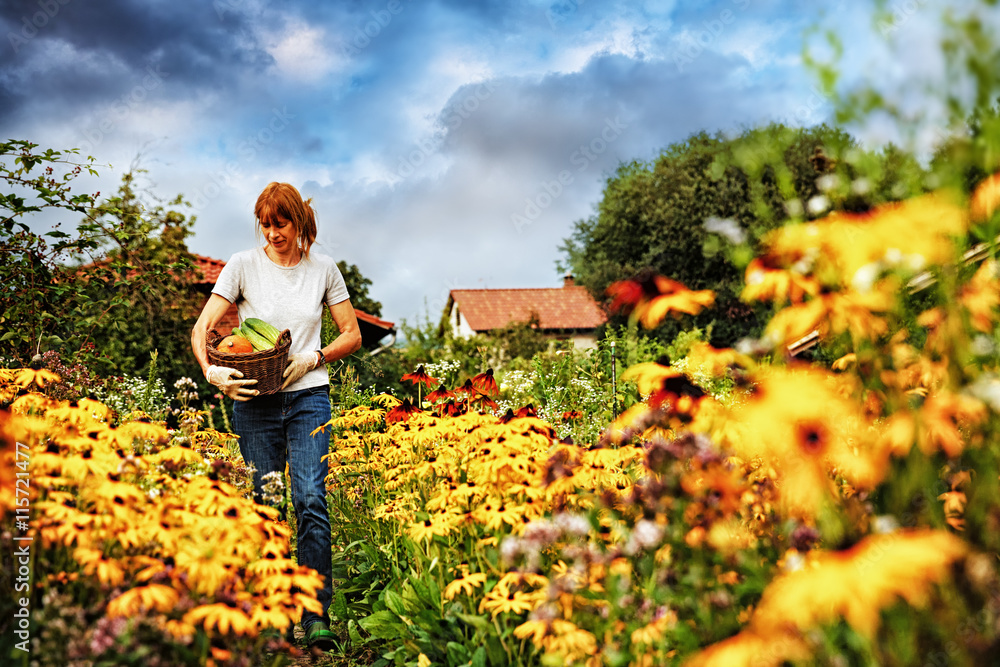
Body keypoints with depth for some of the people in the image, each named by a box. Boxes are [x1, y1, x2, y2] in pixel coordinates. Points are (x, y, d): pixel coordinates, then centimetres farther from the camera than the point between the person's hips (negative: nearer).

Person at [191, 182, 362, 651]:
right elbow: (202, 327, -3)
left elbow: (352, 335, 11)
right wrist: (211, 372, -22)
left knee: (311, 501, -13)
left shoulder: (323, 269, 6)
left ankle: (316, 616, -10)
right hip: (254, 401, 0)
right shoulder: (244, 265, 2)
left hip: (309, 398, 0)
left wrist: (313, 358, -7)